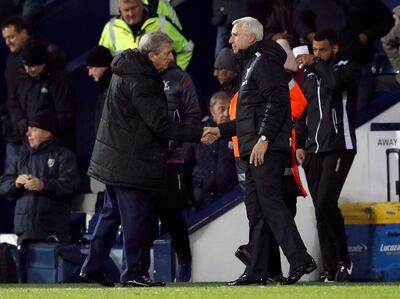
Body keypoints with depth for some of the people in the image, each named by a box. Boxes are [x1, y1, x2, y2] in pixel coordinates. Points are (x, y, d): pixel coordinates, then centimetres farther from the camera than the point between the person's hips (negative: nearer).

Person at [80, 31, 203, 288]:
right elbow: (161, 125, -22)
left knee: (112, 213, 17)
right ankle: (134, 273, -1)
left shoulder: (128, 71, 13)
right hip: (132, 162, -11)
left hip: (116, 159, 11)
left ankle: (93, 266, 21)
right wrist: (200, 134, -18)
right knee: (136, 217, -4)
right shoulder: (139, 81, -20)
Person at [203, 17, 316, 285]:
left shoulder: (265, 61, -6)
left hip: (268, 149, -11)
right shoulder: (252, 64, 26)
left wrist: (264, 138, -24)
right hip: (257, 151, 11)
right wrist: (221, 131, 28)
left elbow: (276, 102, -18)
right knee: (258, 210, 8)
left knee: (270, 203, -16)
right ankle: (256, 271, 9)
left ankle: (300, 260, -21)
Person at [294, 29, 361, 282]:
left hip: (339, 148, -6)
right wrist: (300, 145, 13)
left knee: (326, 201, -20)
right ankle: (331, 270, -1)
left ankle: (344, 261, -8)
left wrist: (316, 63, -8)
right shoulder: (310, 76, 19)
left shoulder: (349, 68, 1)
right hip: (314, 152, 6)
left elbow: (335, 81, -22)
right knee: (321, 211, 0)